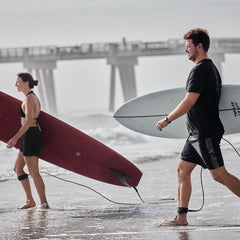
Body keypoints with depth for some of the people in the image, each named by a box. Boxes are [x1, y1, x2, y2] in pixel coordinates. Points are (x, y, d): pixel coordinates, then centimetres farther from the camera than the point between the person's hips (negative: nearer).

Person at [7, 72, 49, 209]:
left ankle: (44, 203, 0)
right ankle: (30, 200, 17)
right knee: (18, 168, 15)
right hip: (35, 135, 10)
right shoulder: (35, 98, 15)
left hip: (31, 136, -10)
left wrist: (15, 138, -24)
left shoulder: (29, 99, -15)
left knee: (34, 172, -5)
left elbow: (28, 122, -23)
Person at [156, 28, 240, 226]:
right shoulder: (211, 67, 16)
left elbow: (189, 101, -22)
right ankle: (181, 217, 9)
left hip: (206, 133, -10)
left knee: (219, 175, -7)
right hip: (197, 133, 10)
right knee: (182, 170, 9)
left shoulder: (201, 70, -17)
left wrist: (167, 120, -13)